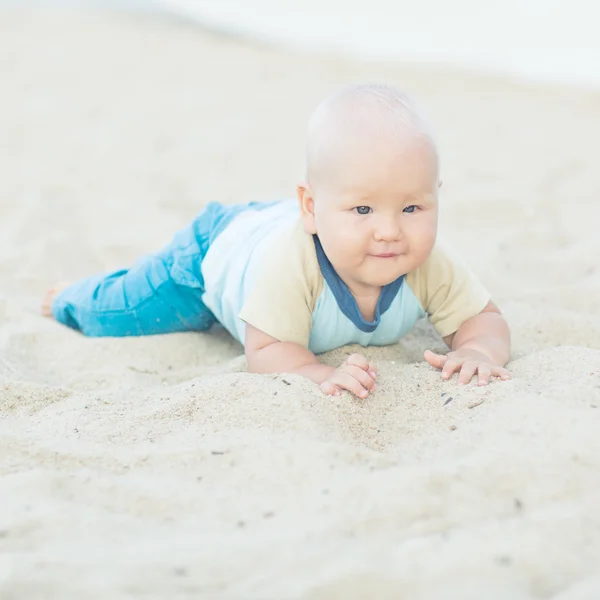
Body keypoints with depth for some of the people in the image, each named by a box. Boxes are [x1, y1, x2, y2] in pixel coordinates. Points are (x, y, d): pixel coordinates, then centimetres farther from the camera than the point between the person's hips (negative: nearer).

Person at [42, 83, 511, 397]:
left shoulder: (431, 264, -38)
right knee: (114, 312, 8)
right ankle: (70, 298, 45)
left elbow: (484, 319, -26)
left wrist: (478, 350, -49)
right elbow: (266, 350, -41)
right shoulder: (291, 258, -49)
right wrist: (323, 375, -61)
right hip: (222, 247, -4)